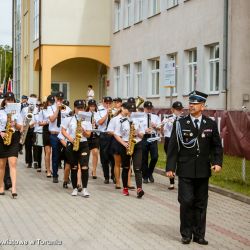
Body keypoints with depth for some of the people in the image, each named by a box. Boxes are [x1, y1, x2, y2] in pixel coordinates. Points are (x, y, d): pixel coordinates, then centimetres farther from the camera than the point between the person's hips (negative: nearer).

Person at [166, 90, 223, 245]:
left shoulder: (211, 124, 4)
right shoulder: (180, 124, -1)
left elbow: (217, 146, 9)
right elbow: (173, 147, -2)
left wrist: (217, 162, -6)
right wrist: (170, 167, -6)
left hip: (203, 171, 2)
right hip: (185, 171, -2)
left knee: (201, 204, 8)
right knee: (186, 202, -2)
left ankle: (199, 235, 18)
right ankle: (186, 234, 12)